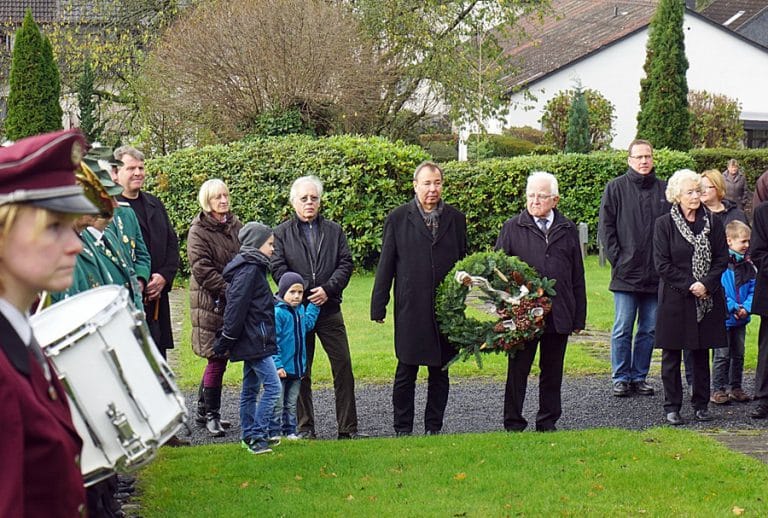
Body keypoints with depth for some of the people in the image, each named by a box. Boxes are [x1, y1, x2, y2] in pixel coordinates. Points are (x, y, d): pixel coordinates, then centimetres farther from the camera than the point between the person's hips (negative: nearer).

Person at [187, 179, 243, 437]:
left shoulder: (235, 225, 12)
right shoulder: (199, 231, -7)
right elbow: (203, 270, -14)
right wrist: (228, 290, -19)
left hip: (235, 302, 6)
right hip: (210, 302, -6)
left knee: (219, 358, 10)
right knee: (217, 359, -7)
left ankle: (203, 411, 21)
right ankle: (211, 414, 4)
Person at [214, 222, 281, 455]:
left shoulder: (253, 268, 16)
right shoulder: (249, 270, -16)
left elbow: (236, 308, 21)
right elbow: (236, 307, -19)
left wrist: (226, 342, 20)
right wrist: (225, 343, -17)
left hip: (252, 342, 11)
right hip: (254, 342, -11)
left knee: (251, 388, 14)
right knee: (273, 385, -11)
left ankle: (250, 436, 20)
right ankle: (256, 435, -10)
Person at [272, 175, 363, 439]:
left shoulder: (334, 230, 12)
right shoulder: (282, 233, 5)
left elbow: (346, 264, 4)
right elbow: (278, 268, -4)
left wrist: (328, 289, -12)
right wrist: (303, 294, -14)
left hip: (329, 309, 2)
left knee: (343, 367, -1)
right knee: (300, 371, 5)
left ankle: (348, 427, 4)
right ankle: (305, 427, 13)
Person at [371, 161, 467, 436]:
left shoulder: (456, 219, 9)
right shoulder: (398, 218, 2)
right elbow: (386, 265, 2)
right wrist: (378, 307, 0)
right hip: (410, 309, -2)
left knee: (440, 372, 8)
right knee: (406, 372, 3)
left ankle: (433, 427, 18)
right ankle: (403, 429, 13)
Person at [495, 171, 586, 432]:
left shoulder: (568, 230, 9)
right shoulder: (512, 228, 2)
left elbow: (577, 277, 11)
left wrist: (579, 316, 7)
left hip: (559, 314, 2)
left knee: (552, 371, 11)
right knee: (518, 369, 5)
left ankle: (548, 421, 22)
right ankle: (513, 423, 13)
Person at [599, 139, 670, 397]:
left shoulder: (664, 190, 7)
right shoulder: (616, 188, 0)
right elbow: (606, 227, 0)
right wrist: (617, 258, -8)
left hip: (655, 274, 3)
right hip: (626, 273, -3)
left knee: (649, 329, 9)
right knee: (622, 329, 1)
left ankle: (640, 376, 19)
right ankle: (621, 378, 11)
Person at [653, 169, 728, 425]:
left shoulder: (712, 222, 5)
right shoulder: (664, 224, -4)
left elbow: (722, 258, 3)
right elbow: (662, 264, -7)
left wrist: (706, 284, -11)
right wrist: (689, 286, -13)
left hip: (707, 298, 3)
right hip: (674, 299, -3)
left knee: (702, 352, 9)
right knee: (671, 355, 3)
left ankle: (701, 404, 19)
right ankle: (672, 407, 11)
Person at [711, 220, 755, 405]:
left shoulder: (748, 265, 5)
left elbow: (752, 290, 5)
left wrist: (746, 308, -11)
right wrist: (732, 307, -20)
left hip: (741, 319, 6)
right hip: (723, 317, -6)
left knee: (738, 354, 13)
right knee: (722, 354, -1)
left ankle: (735, 388, 24)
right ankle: (718, 389, 7)